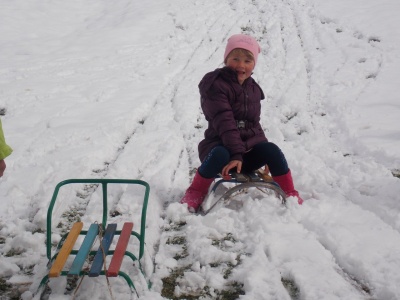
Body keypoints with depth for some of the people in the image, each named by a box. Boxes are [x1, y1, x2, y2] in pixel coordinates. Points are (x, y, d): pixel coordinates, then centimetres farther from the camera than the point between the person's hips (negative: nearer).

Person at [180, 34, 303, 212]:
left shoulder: (253, 89, 13)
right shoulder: (216, 85, -11)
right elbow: (224, 122, -21)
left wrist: (266, 155, 11)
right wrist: (236, 153, -30)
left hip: (249, 149, 5)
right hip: (221, 146, -5)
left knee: (272, 150, -23)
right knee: (220, 155, -38)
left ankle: (291, 196, -4)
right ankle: (196, 193, -13)